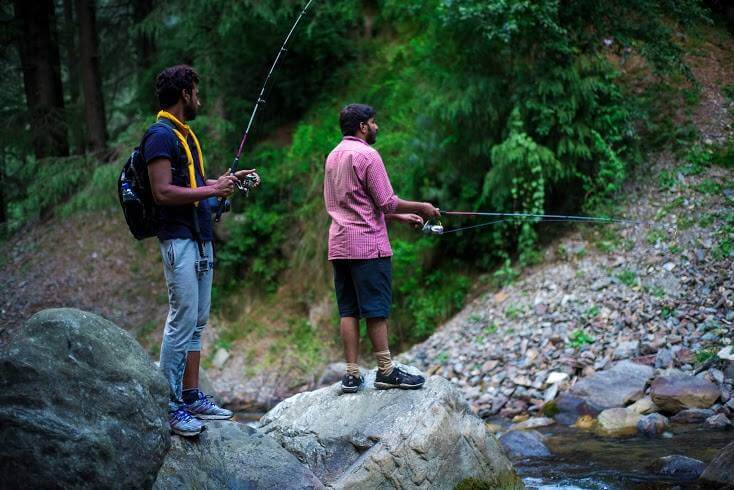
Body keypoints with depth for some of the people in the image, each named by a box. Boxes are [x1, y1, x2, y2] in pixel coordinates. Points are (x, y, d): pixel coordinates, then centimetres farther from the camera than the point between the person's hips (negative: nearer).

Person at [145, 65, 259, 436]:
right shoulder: (161, 135, -12)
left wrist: (231, 179, 16)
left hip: (201, 240, 10)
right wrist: (212, 190, -16)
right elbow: (163, 192, -21)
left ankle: (191, 397, 17)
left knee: (197, 322, 11)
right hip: (179, 240, -10)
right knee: (181, 322, -10)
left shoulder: (185, 134, 19)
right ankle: (169, 407, -5)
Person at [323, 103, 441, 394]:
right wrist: (421, 207, 3)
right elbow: (386, 202, -12)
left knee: (348, 310, 6)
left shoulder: (333, 156, 18)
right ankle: (386, 371, 0)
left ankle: (352, 375, 6)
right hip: (368, 244, -8)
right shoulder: (366, 155, -10)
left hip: (339, 246, 8)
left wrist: (401, 218, 23)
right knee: (376, 309, -4)